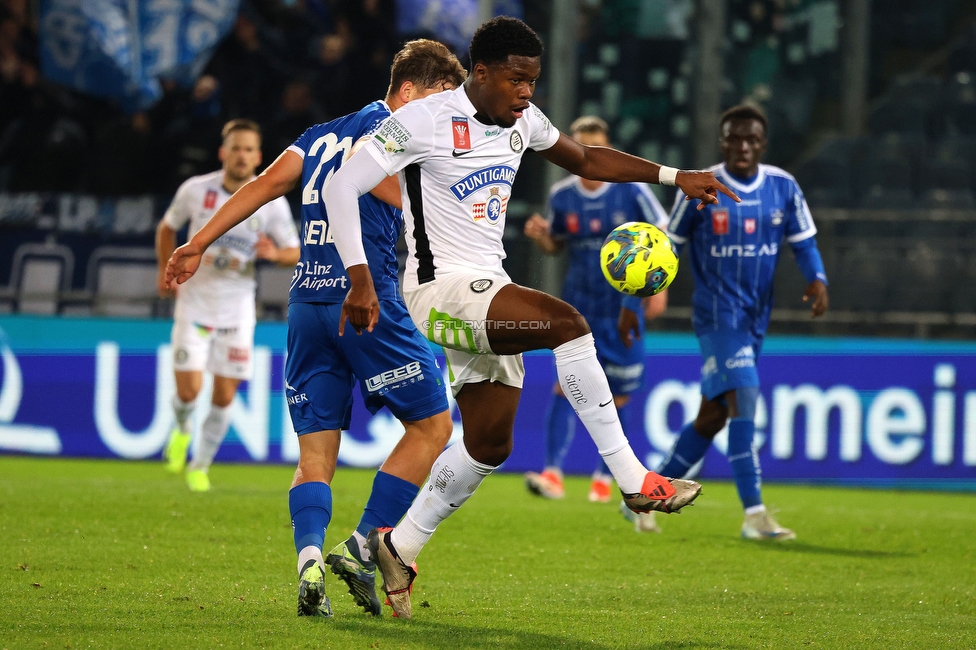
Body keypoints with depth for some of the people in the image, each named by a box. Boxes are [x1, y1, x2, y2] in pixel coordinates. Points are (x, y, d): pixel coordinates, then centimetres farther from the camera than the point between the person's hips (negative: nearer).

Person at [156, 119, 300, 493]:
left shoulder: (272, 203, -6)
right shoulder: (195, 190, -5)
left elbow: (294, 253, -1)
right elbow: (167, 227, 13)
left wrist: (275, 253, -23)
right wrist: (166, 270, 3)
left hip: (237, 308, 1)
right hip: (194, 303, -1)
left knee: (225, 396, 0)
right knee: (189, 389, -11)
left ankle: (201, 466, 20)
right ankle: (182, 430, 24)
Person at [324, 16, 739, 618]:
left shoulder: (522, 119, 8)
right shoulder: (424, 122, -14)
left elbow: (586, 160, 24)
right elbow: (343, 187, -16)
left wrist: (674, 176, 15)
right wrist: (360, 278, -24)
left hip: (488, 293, 9)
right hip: (442, 290, -9)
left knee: (489, 445, 9)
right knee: (566, 321, -28)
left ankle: (398, 548, 24)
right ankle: (634, 481, -25)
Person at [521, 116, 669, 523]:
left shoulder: (632, 190, -8)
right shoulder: (562, 195, 1)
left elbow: (663, 238, -1)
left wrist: (659, 287, -10)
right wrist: (540, 236, -9)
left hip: (623, 308, -2)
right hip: (578, 304, 2)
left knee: (616, 397, 4)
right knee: (566, 381, -15)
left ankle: (604, 477, 21)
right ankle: (553, 474, -19)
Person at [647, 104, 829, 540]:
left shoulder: (783, 188, 3)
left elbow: (803, 242, 8)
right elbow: (666, 246, 1)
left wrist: (817, 279, -12)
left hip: (755, 319, 5)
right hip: (716, 312, -5)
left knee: (712, 415, 10)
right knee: (742, 398, -20)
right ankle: (754, 514, -23)